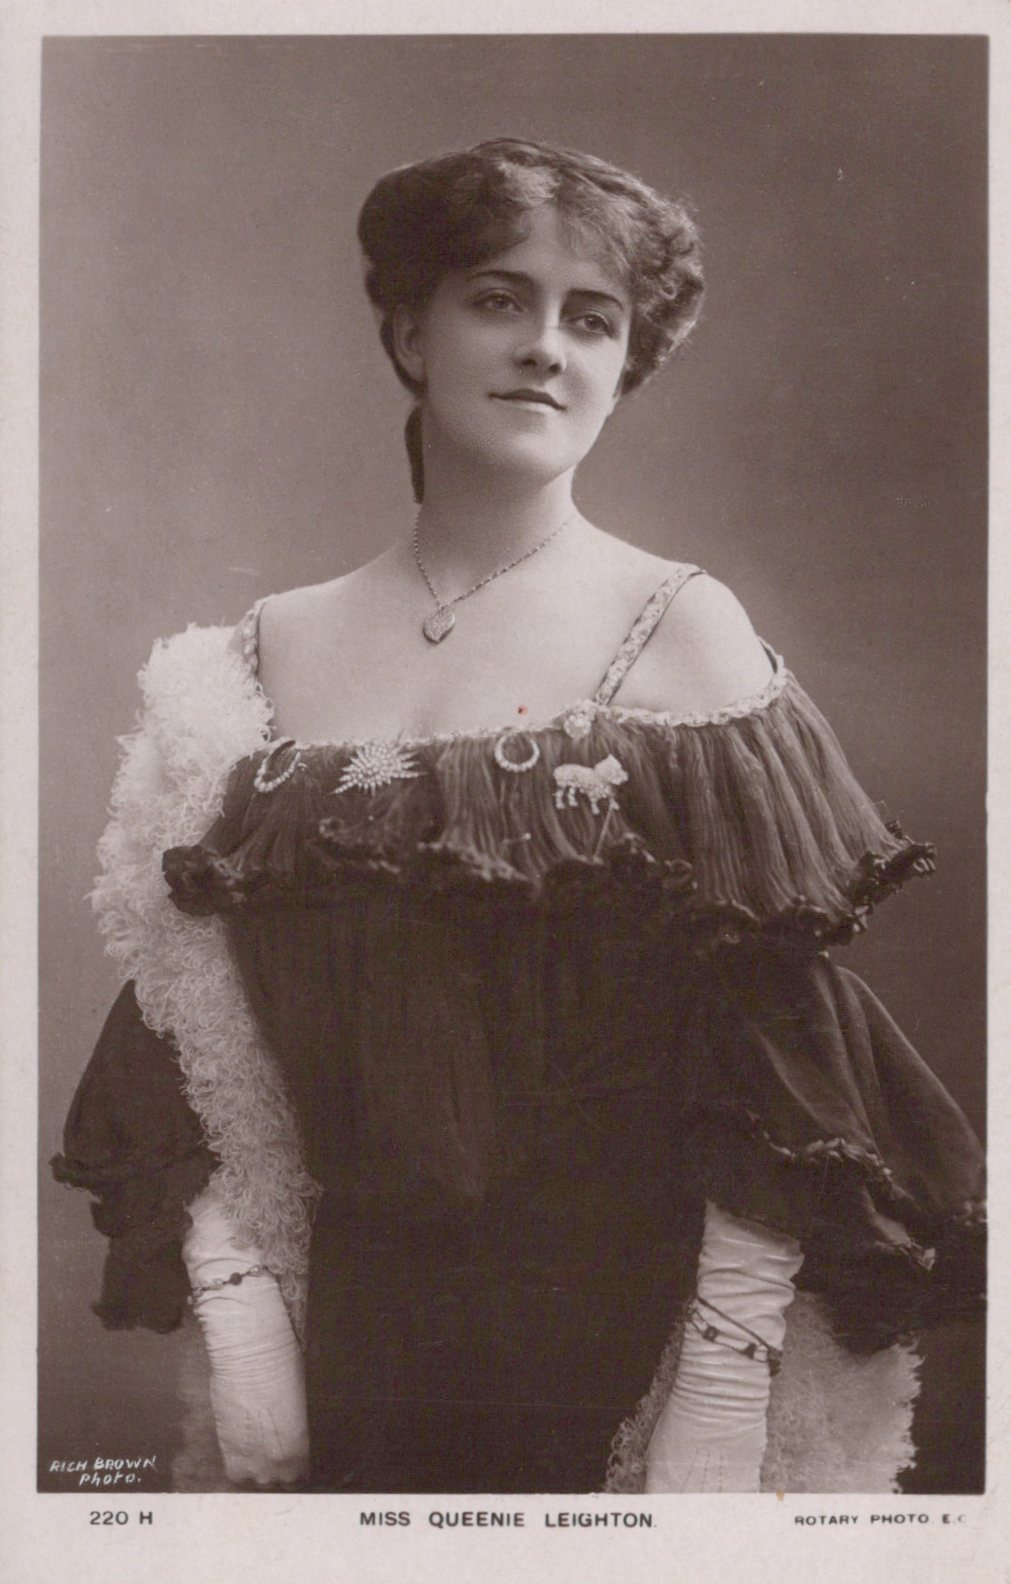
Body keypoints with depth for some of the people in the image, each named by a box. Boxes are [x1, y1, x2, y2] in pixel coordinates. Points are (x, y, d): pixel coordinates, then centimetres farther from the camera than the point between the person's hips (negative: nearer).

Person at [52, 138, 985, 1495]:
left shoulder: (683, 634, -8)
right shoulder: (268, 658, 2)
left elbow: (780, 1064, -11)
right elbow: (199, 1035, 4)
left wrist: (721, 1412, -13)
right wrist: (235, 1307, -4)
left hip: (616, 1344, -2)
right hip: (348, 1345, 3)